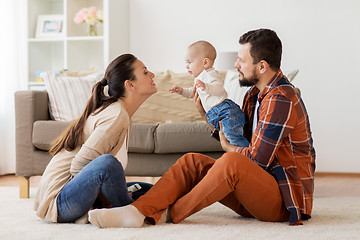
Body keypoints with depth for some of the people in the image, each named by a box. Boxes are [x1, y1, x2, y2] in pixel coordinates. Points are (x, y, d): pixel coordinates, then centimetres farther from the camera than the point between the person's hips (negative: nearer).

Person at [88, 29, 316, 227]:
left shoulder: (281, 99, -19)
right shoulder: (256, 93, 13)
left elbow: (258, 160, -20)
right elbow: (239, 141, 16)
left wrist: (229, 148, 0)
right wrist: (207, 112, 6)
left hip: (285, 198, -9)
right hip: (258, 192, 9)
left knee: (232, 162, -35)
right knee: (193, 161, -4)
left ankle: (171, 214, -18)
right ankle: (136, 211, -23)